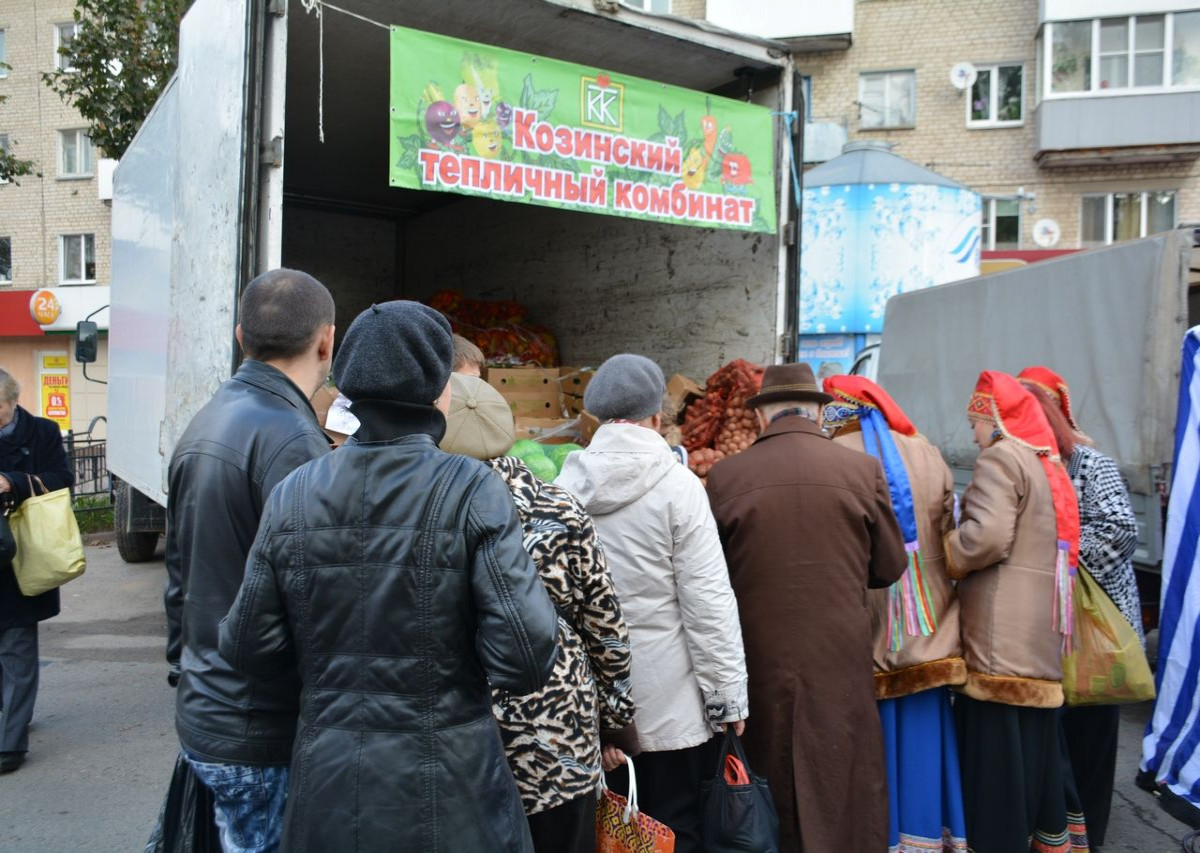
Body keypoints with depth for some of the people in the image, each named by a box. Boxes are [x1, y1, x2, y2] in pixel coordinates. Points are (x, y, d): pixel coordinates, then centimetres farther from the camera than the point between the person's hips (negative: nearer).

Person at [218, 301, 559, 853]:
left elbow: (248, 648, -1)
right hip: (444, 795, -3)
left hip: (326, 789, 3)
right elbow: (526, 658, -21)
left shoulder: (292, 495, -5)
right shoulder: (471, 491, -16)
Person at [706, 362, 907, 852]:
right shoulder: (863, 469, -5)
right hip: (841, 659, 0)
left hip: (759, 661, 0)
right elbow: (889, 568, 2)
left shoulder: (725, 476, -6)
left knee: (766, 796, 15)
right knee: (845, 793, 14)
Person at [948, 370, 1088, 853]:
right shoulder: (1050, 465, 19)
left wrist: (945, 557, -3)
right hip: (1042, 635, 9)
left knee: (997, 753, -4)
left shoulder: (1000, 457, -7)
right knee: (1038, 743, 16)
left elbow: (986, 536, -19)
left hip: (1002, 636, -9)